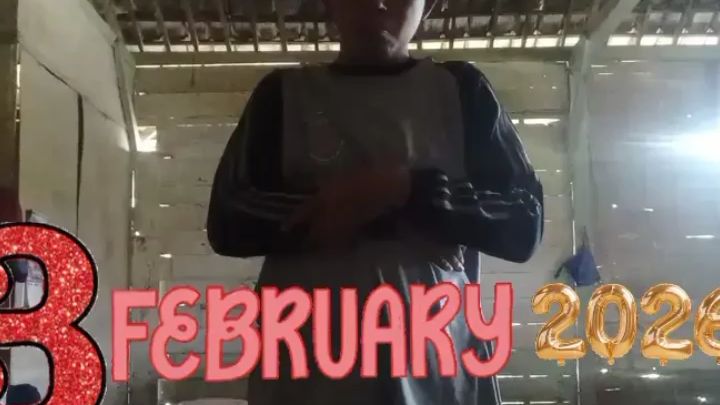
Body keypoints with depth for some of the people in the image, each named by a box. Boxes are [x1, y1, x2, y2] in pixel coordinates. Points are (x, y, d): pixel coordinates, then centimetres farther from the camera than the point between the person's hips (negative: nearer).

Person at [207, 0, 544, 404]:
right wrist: (392, 213, -9)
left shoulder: (461, 89, 13)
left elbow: (523, 224, 6)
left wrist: (407, 190, -12)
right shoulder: (283, 94, 13)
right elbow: (228, 221, 1)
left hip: (441, 371, 0)